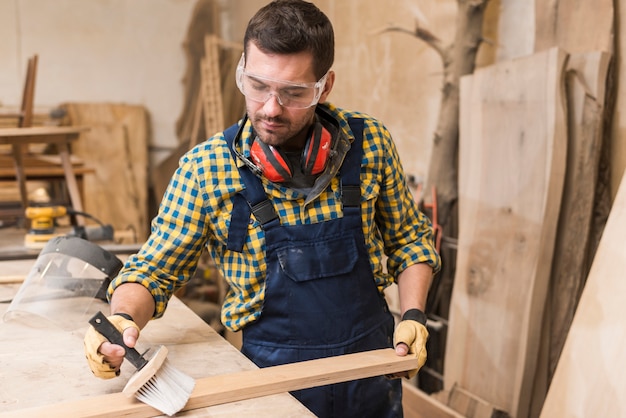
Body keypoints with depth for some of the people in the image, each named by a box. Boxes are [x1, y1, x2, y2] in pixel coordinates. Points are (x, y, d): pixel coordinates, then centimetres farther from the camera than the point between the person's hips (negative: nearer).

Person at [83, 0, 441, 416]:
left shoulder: (370, 143, -10)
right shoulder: (206, 168, -15)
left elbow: (409, 238, 4)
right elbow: (153, 271, -6)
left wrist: (412, 315, -8)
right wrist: (123, 319, -26)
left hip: (374, 366, 3)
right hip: (276, 376, -2)